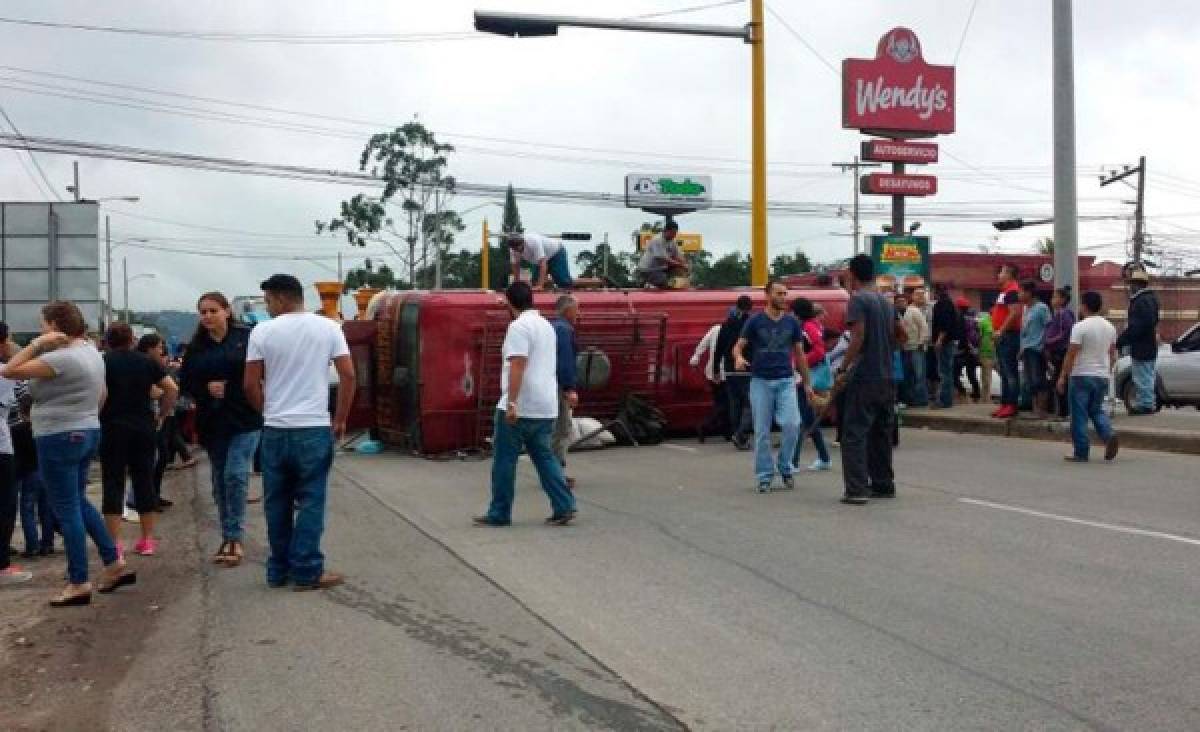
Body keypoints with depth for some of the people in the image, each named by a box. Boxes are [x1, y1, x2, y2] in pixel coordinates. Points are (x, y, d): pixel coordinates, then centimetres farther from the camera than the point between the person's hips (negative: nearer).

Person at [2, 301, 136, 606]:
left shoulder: (60, 358, -20)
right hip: (88, 433, 10)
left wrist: (37, 344, -16)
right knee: (79, 503, 20)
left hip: (59, 438, -10)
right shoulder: (92, 352, 10)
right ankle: (116, 564, 20)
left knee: (67, 510, -2)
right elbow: (102, 396, 20)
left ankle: (78, 584, 4)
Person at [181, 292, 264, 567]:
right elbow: (185, 382, 8)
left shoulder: (246, 337, -6)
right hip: (212, 422, 5)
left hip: (245, 420, -5)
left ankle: (234, 538, -3)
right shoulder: (196, 346, 7)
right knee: (219, 480, 11)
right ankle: (229, 538, 23)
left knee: (235, 475, -13)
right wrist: (207, 388, -9)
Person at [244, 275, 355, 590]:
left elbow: (250, 384, 0)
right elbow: (348, 376, -4)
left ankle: (278, 570, 18)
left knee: (277, 503, 11)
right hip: (314, 428, -1)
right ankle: (307, 572, 4)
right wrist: (341, 420, 6)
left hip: (275, 430, 1)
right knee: (310, 502, 3)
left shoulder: (263, 331, -1)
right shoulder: (328, 327, 0)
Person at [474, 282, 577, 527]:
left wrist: (511, 403, -25)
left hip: (519, 408, -8)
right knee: (544, 456, 11)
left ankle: (499, 513, 8)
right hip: (545, 408, 8)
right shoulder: (546, 325, 16)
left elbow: (517, 366, -23)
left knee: (504, 460, 2)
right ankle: (564, 507, 3)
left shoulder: (519, 326, -13)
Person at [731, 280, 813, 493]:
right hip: (760, 381, -1)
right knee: (762, 431, 2)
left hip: (786, 381, 1)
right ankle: (764, 476, 11)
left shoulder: (792, 322, 8)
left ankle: (785, 468, 8)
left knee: (792, 424, -13)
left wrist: (807, 383, 12)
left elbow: (799, 354, 13)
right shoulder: (755, 321, 1)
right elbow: (738, 346, -1)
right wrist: (739, 358, -24)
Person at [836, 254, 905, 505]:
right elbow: (902, 335, 20)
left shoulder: (858, 300, -10)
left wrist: (843, 367, -15)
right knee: (881, 435, 16)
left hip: (864, 378, -8)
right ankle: (883, 485, 22)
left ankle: (857, 489, -12)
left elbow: (858, 337, -20)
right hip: (887, 378, 8)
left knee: (854, 434, -6)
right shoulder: (886, 301, 14)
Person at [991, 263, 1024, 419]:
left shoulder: (1012, 290, -12)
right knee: (1004, 372, 12)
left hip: (1008, 336, -11)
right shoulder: (1005, 290, 20)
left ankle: (1012, 406, -9)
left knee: (1010, 372, -10)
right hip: (1002, 337, 11)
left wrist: (1001, 331, -21)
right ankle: (1005, 404, 17)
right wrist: (996, 330, 16)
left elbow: (1015, 313, -23)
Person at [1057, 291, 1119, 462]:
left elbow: (1071, 355, -15)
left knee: (1079, 415, 1)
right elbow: (1113, 355, 14)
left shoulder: (1080, 327, -13)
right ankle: (1109, 435, -6)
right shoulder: (1110, 327, 8)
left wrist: (1063, 376, -8)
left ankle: (1081, 453, 3)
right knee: (1096, 410, 19)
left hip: (1082, 376, -6)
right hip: (1102, 376, 6)